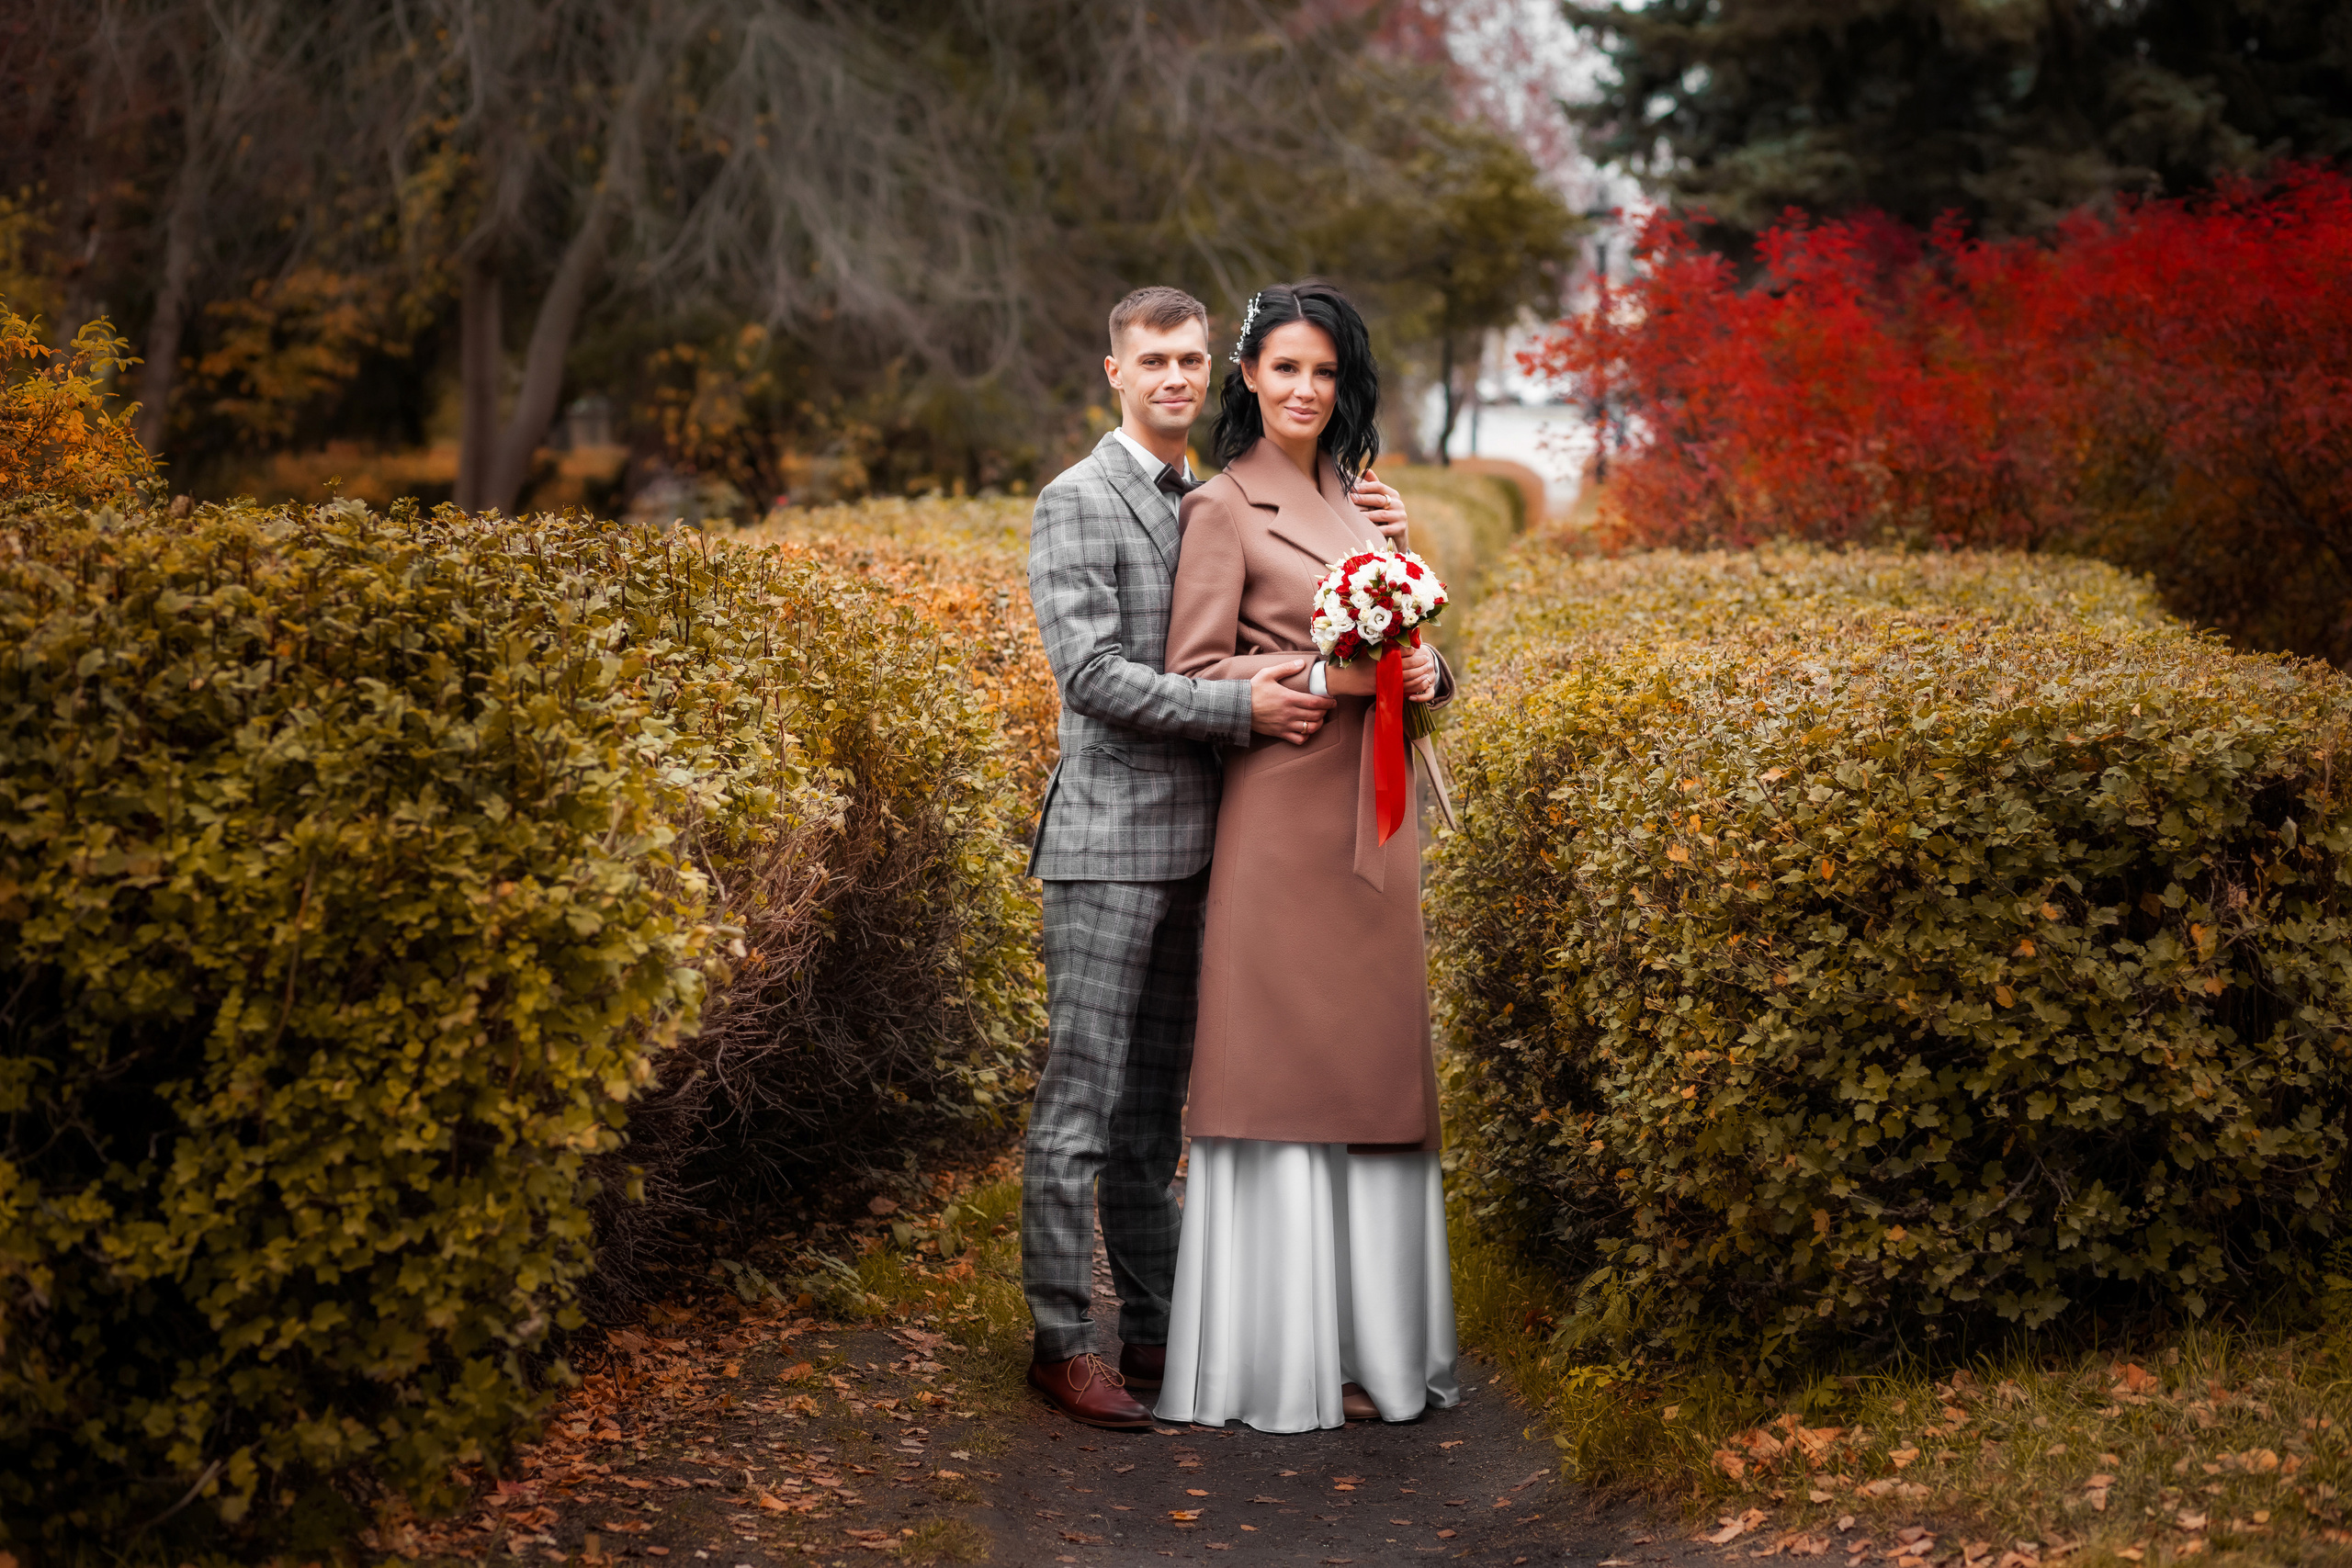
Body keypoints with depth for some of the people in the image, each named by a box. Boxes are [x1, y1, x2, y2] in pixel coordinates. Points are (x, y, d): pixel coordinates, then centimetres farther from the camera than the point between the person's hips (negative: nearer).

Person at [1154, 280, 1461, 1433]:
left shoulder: (1354, 500, 17)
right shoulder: (1225, 509, -4)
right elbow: (1192, 676, -9)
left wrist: (1423, 670, -1)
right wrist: (1332, 674, -17)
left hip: (1371, 820, 7)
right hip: (1283, 820, -7)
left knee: (1369, 1073, 9)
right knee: (1285, 1073, -4)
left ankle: (1366, 1337, 17)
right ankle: (1278, 1353, 3)